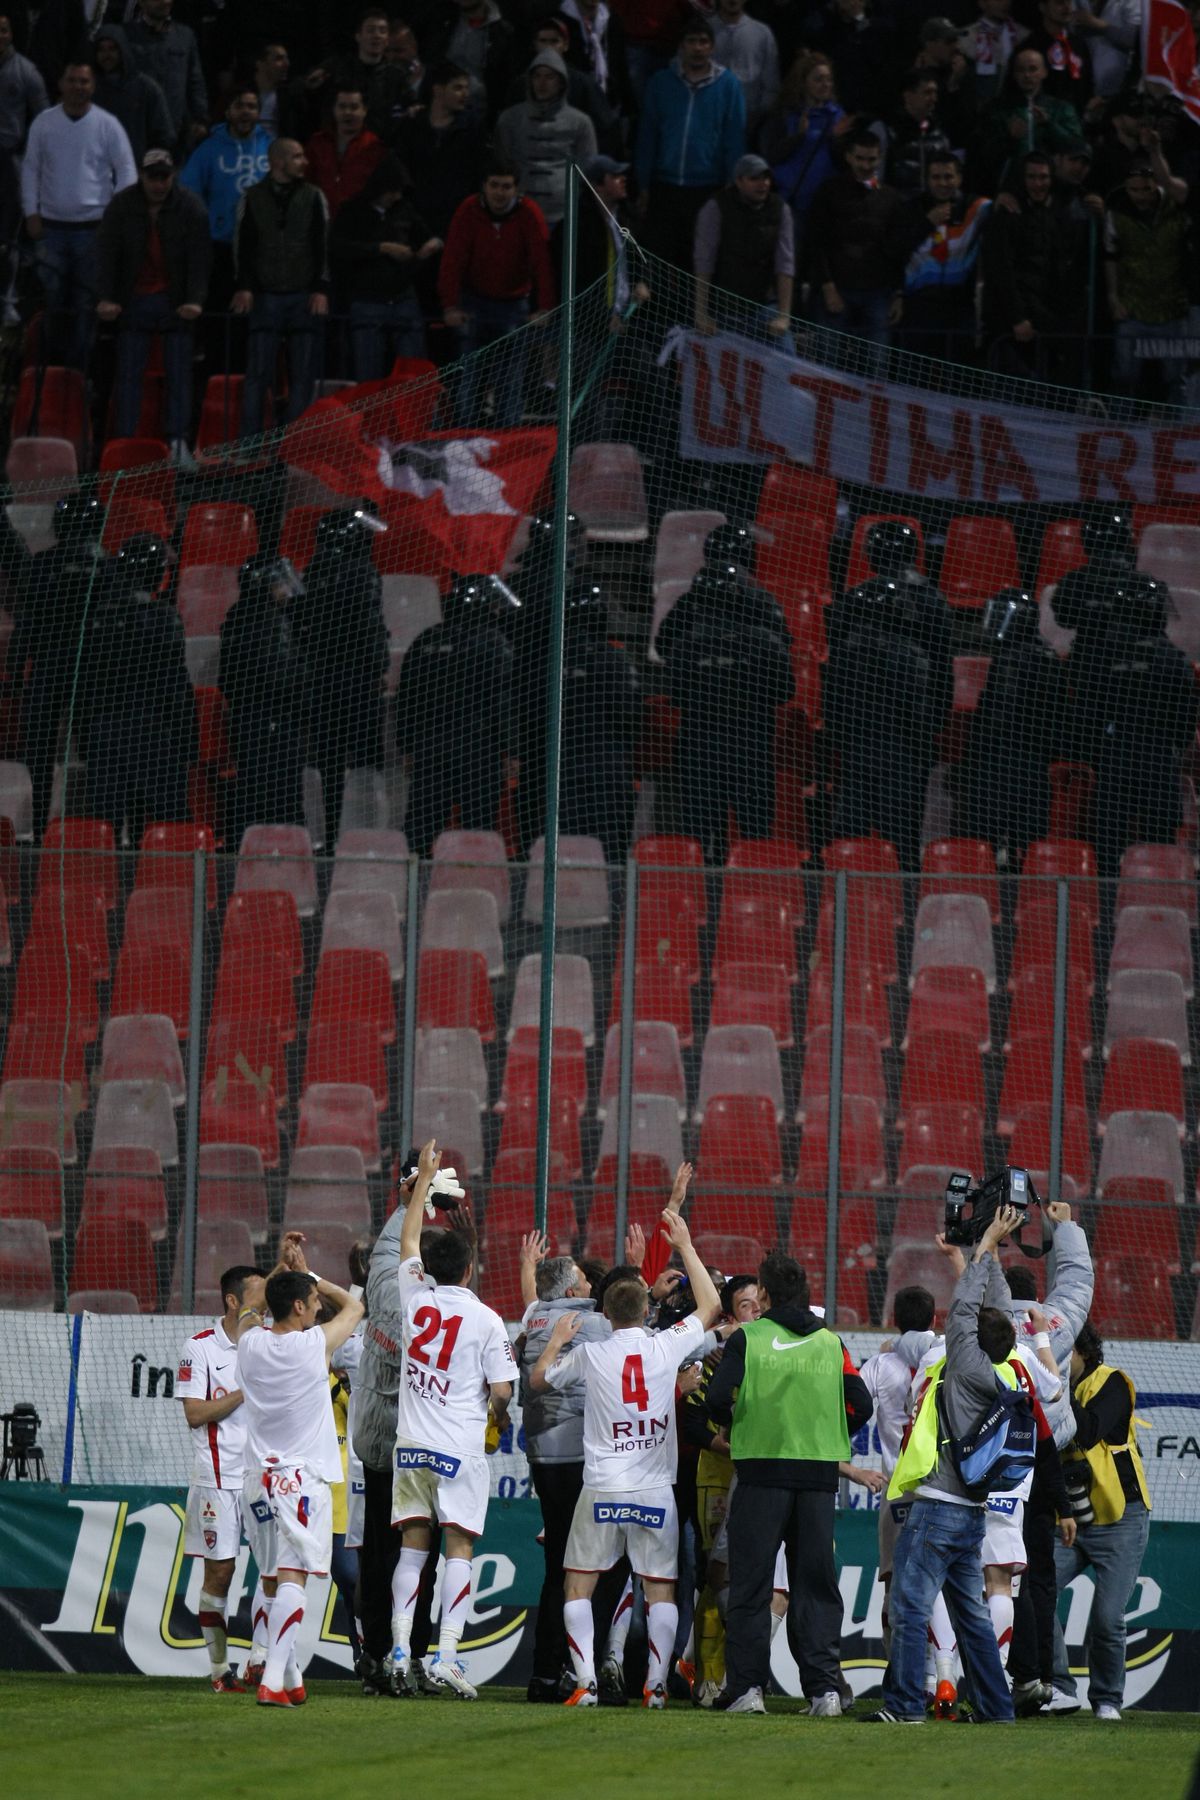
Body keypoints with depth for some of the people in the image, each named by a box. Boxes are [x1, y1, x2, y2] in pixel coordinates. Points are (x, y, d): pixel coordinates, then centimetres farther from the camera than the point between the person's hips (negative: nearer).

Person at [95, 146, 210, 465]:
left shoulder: (190, 208, -3)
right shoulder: (121, 206, -1)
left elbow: (199, 257, -6)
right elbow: (106, 253, -3)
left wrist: (195, 300, -18)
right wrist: (106, 297, -15)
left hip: (174, 302, 0)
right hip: (133, 301, 0)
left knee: (178, 372, 0)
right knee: (128, 373, -2)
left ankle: (178, 442, 6)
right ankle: (124, 440, 0)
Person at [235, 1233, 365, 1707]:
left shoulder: (250, 1343, 3)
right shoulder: (314, 1344, -10)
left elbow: (251, 1311, 30)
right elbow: (353, 1307, 10)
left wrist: (285, 1269, 26)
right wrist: (306, 1273, 16)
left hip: (265, 1473, 6)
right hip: (306, 1477, -6)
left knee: (283, 1577, 16)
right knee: (293, 1577, -12)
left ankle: (291, 1680, 19)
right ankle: (272, 1680, -24)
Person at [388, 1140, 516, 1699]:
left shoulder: (415, 1300, 3)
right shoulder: (486, 1320, -7)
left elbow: (408, 1241, 20)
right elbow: (501, 1390, -7)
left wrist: (425, 1176, 28)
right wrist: (500, 1417, 16)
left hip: (412, 1443, 4)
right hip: (461, 1447, -4)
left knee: (412, 1547, 8)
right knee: (459, 1548, -3)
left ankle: (400, 1648, 1)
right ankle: (446, 1655, -12)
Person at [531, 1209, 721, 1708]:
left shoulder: (590, 1354, -4)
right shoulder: (667, 1348, -2)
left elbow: (538, 1379, 14)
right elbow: (710, 1308, 15)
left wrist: (557, 1340, 28)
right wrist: (685, 1247, 21)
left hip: (601, 1491, -1)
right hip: (655, 1492, 1)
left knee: (578, 1586, 7)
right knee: (660, 1589, 7)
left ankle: (586, 1681, -4)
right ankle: (656, 1684, 0)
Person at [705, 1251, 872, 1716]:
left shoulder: (747, 1338, -1)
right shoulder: (831, 1344, 9)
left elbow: (717, 1399, -10)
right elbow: (861, 1407, 4)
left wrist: (736, 1426, 10)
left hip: (761, 1471, -3)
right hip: (819, 1473, 3)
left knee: (751, 1586, 2)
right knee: (816, 1585, 7)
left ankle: (747, 1686, -3)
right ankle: (824, 1687, 0)